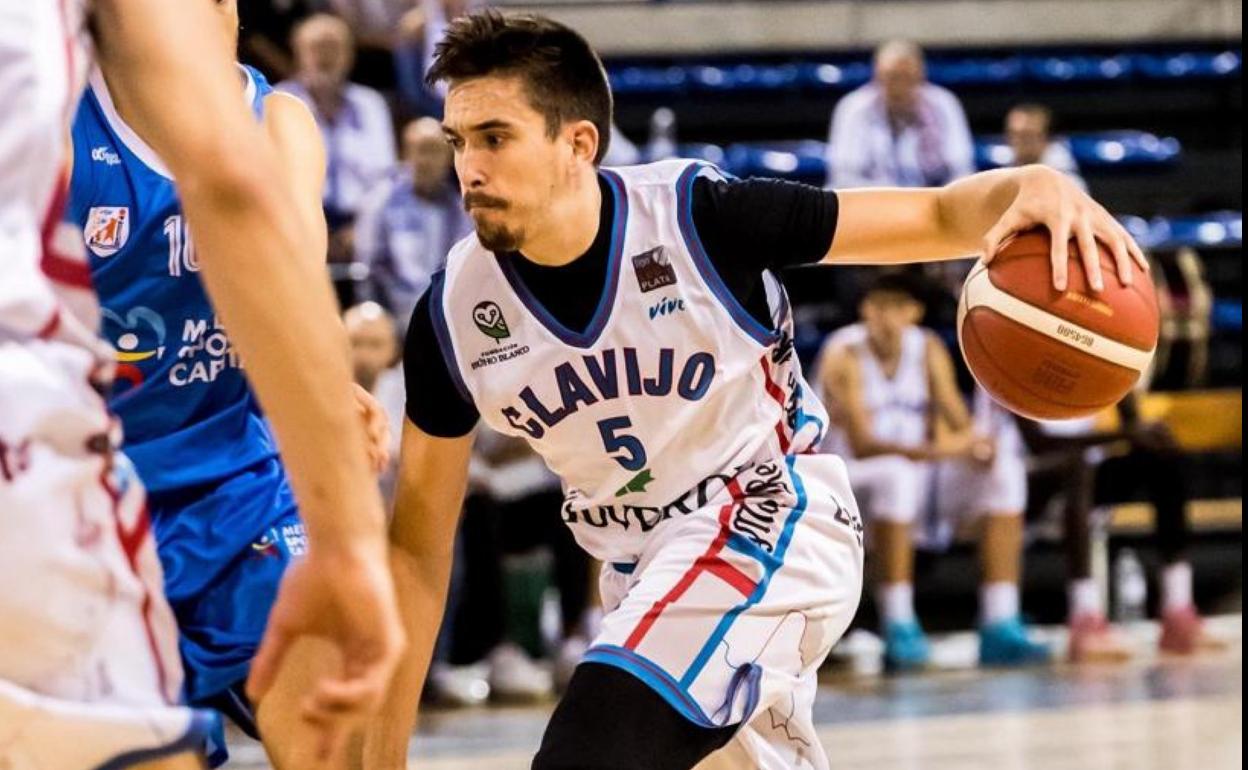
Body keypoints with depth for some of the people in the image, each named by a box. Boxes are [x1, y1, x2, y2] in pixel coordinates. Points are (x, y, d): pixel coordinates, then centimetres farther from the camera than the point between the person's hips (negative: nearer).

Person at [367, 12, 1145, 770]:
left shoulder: (696, 217, -22)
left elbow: (939, 217, -17)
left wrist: (1035, 187, -40)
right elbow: (419, 545, -3)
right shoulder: (453, 316, -12)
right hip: (645, 570, 6)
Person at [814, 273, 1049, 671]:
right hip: (854, 478, -6)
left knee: (1003, 471, -14)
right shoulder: (844, 355, -13)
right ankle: (898, 631, -37)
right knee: (896, 473, -38)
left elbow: (958, 420, 0)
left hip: (921, 474, 6)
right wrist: (930, 452, -37)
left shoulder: (929, 349, 4)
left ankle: (1000, 627, -19)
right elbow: (861, 444, -22)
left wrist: (977, 441, -25)